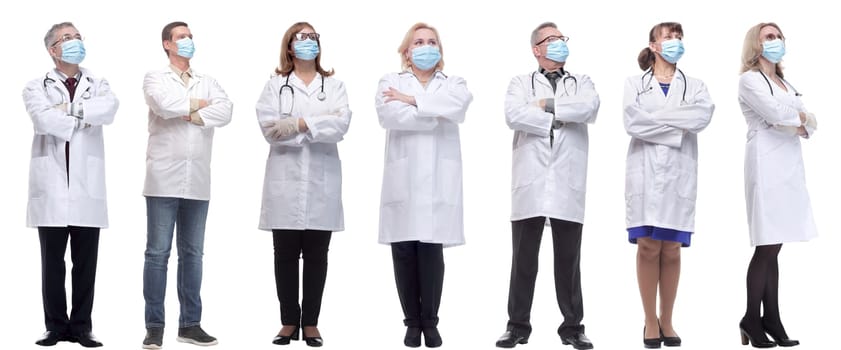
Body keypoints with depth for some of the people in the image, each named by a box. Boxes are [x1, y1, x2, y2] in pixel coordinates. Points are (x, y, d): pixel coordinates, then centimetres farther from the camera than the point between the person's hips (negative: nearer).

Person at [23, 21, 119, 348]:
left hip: (87, 188, 1)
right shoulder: (36, 87, 8)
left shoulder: (98, 86, 14)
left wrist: (70, 109, -9)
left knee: (85, 264, 3)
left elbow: (108, 110, -9)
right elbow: (43, 119, -13)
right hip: (51, 187, -1)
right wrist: (84, 119, -5)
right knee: (52, 263, 4)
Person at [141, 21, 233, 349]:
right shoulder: (155, 78, 5)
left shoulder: (207, 82, 15)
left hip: (197, 181, 4)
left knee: (192, 253, 8)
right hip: (164, 179, -4)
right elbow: (164, 104, -16)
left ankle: (190, 324, 14)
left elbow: (225, 111, -3)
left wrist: (194, 116, -13)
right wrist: (198, 103, -3)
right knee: (158, 252, -2)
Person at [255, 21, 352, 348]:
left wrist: (300, 124, -12)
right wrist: (318, 125, -8)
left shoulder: (334, 85, 12)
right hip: (285, 181, 0)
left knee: (316, 255, 4)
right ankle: (289, 321, 11)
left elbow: (341, 125, -6)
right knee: (285, 254, 3)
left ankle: (311, 322, 11)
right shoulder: (275, 85, 8)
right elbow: (270, 128, -7)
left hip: (321, 181, 1)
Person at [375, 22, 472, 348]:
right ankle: (412, 322, 12)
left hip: (438, 180, 0)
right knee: (404, 252, 1)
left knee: (431, 251, -4)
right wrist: (434, 112, -5)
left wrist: (413, 100, -8)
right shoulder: (391, 82, 12)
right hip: (402, 179, 0)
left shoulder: (453, 83, 16)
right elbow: (389, 115, -10)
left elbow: (458, 106, -9)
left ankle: (429, 322, 7)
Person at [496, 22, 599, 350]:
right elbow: (513, 115, -10)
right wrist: (560, 118, -7)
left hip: (568, 183, 1)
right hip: (531, 182, -1)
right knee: (523, 258, 3)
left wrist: (548, 105, -8)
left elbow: (590, 109, -9)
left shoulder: (582, 82, 15)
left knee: (568, 258, 5)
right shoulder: (521, 82, 11)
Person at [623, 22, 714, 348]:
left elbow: (703, 116, -10)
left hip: (679, 173, 1)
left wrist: (655, 115, -11)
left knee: (671, 250, 4)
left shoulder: (694, 86, 12)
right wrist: (677, 126, -10)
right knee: (648, 247, -2)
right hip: (645, 171, -1)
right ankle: (651, 321, 7)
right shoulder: (635, 83, 9)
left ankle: (667, 321, 13)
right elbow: (632, 122, -10)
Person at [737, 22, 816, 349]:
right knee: (766, 247, -8)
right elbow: (776, 113, -15)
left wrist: (798, 123, -7)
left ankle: (771, 319, 4)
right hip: (767, 166, -7)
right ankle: (752, 320, 0)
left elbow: (811, 125, 14)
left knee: (774, 246, 4)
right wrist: (801, 117, 3)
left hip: (790, 165, 7)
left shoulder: (786, 84, 23)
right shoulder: (749, 79, 1)